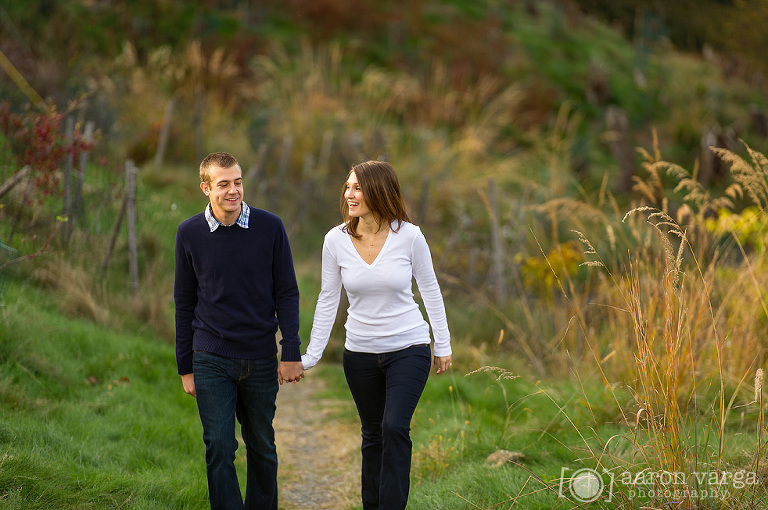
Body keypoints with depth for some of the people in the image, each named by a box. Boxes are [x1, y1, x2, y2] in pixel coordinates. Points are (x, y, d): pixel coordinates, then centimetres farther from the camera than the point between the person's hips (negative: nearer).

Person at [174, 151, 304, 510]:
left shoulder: (270, 227, -3)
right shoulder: (190, 233, -1)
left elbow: (286, 292, 2)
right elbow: (184, 302, 6)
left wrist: (291, 352, -5)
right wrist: (185, 366, 6)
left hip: (260, 358, 1)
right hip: (212, 360, -1)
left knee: (262, 447, 11)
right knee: (219, 448, -6)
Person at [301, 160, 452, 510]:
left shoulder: (409, 236, -11)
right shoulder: (336, 240, -6)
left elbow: (430, 290, 1)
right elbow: (328, 300, 3)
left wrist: (443, 345, 5)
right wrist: (311, 356, 2)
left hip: (408, 349, -3)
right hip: (361, 353, 3)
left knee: (395, 427, -17)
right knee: (373, 434, 12)